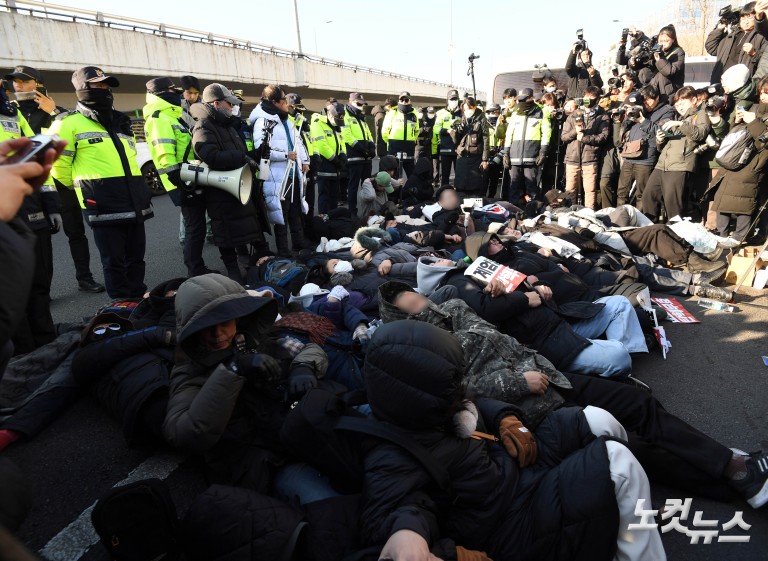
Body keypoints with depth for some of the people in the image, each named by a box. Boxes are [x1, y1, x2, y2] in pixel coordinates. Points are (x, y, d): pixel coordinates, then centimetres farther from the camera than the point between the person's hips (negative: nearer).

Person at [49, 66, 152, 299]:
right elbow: (58, 165, -1)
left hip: (135, 201, 7)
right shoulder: (70, 124, -3)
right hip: (103, 204, -6)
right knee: (114, 261, 0)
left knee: (136, 257, 12)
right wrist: (82, 185, 10)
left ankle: (139, 301, 24)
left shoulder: (120, 123, 20)